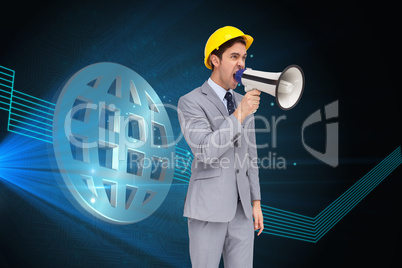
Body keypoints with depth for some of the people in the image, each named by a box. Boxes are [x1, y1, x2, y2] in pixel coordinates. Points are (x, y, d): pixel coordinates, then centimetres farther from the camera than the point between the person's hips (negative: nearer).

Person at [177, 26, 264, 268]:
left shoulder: (243, 103, 12)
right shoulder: (190, 102, -8)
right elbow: (205, 152, -22)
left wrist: (256, 203, 11)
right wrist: (240, 115, -23)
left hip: (240, 208, 6)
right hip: (207, 207, -6)